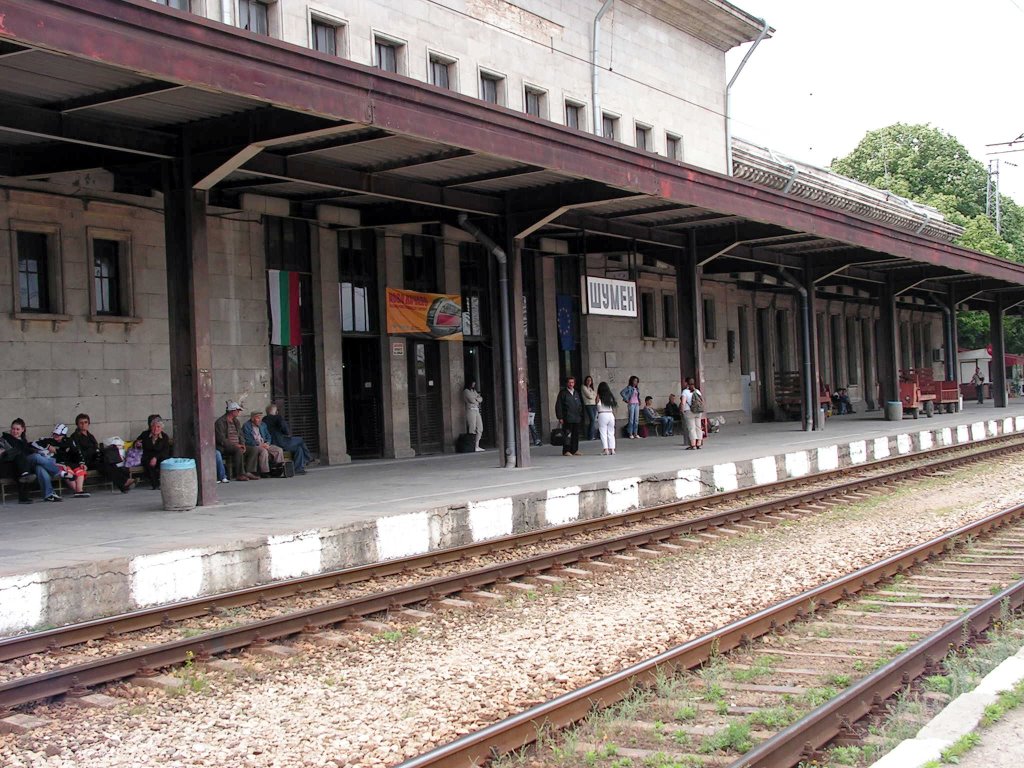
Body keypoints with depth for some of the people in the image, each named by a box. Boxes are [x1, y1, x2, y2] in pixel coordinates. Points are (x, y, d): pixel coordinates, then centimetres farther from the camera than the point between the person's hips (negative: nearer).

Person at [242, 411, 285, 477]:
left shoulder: (263, 425, 17)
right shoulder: (246, 426, -5)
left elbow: (268, 437, 18)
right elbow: (247, 440, -14)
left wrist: (267, 443, -6)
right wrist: (259, 445, -20)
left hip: (264, 445, 7)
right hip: (252, 447, -7)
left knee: (279, 450, -13)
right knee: (263, 451, -35)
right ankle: (264, 472, -31)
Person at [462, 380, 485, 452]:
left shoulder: (474, 391, 22)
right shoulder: (466, 391, -3)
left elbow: (481, 399, 13)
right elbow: (472, 400, -12)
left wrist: (475, 399, -5)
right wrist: (477, 399, 7)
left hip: (477, 410, 8)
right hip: (471, 410, -8)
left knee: (480, 428, 1)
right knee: (472, 430, -10)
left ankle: (476, 446, 2)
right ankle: (472, 447, -8)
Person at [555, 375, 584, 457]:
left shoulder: (577, 393, 18)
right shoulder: (563, 393, 0)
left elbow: (580, 405, 22)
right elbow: (558, 406, -3)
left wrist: (581, 416, 13)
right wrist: (560, 417, -9)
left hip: (577, 419, 5)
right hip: (567, 419, -5)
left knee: (576, 435, 5)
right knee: (567, 435, -8)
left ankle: (574, 450, 12)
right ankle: (566, 451, -4)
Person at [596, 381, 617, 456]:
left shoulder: (599, 396, -3)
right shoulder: (611, 396, 6)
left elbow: (598, 405, -10)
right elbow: (613, 408, 9)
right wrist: (614, 416, 16)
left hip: (602, 415, -4)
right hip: (610, 415, 4)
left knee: (603, 433, -1)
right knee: (611, 433, 9)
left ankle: (605, 449, -8)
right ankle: (612, 449, 6)